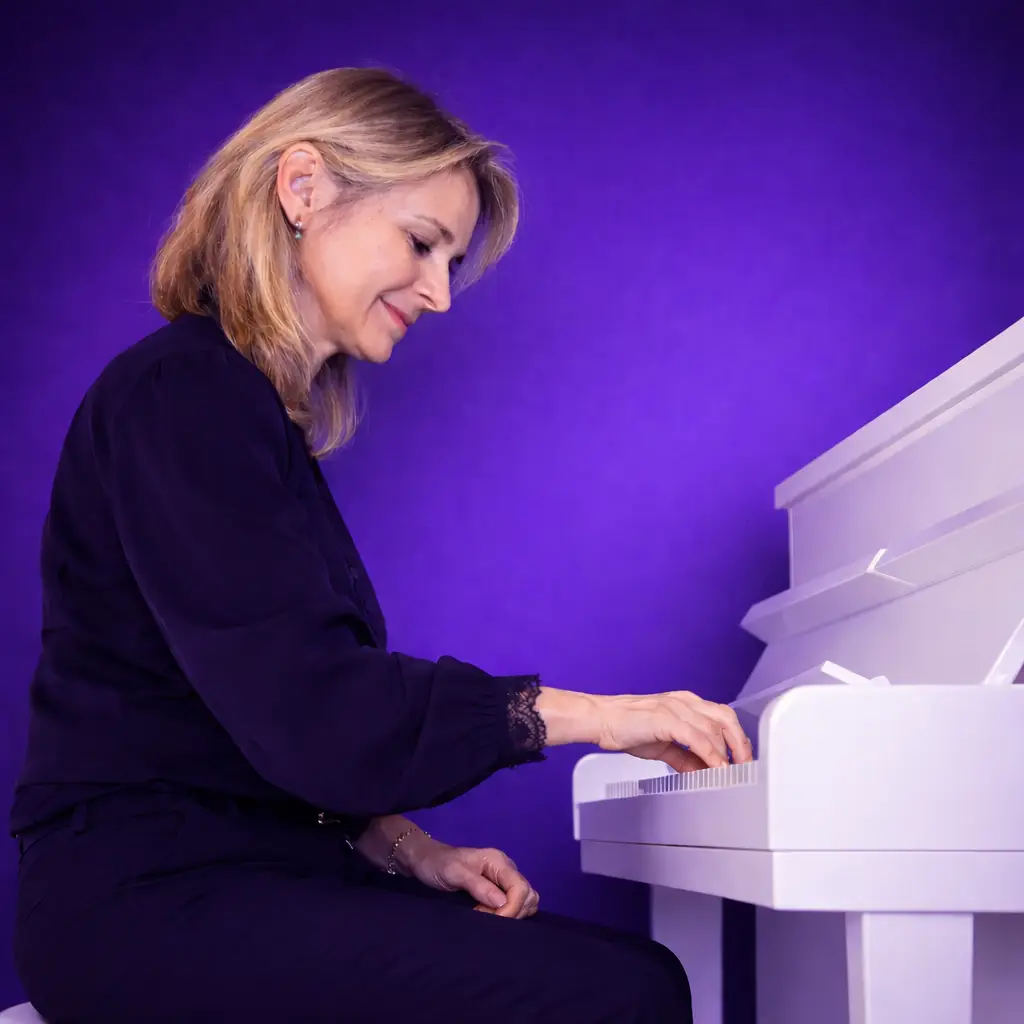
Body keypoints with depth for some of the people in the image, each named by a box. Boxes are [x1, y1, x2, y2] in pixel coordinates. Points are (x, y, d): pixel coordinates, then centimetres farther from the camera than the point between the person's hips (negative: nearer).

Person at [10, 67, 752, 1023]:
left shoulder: (253, 411, 20)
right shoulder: (179, 395, -10)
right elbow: (300, 705, -20)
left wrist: (410, 850, 5)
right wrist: (586, 713, -16)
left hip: (244, 864, 9)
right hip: (147, 896, -9)